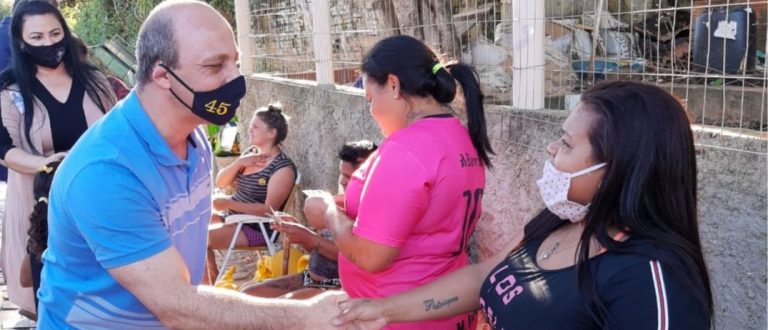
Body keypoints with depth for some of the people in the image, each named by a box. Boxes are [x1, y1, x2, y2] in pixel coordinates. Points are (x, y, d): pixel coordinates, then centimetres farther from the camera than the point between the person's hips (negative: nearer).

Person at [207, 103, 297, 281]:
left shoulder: (283, 168, -17)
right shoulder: (251, 153, 8)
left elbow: (268, 210, -24)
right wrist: (239, 162, -12)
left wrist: (228, 203, -26)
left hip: (257, 228, -8)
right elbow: (220, 183, 5)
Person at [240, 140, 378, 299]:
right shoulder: (341, 202, 14)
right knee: (248, 292, 5)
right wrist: (296, 230, 0)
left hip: (340, 288, -9)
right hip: (310, 279, 10)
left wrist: (310, 238, -19)